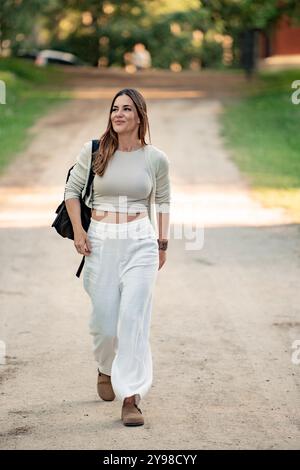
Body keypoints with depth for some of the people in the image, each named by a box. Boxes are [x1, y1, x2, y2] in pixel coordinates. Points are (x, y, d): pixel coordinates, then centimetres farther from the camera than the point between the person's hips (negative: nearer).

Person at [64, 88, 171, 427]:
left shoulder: (156, 159, 2)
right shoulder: (93, 152, 0)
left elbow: (162, 200, 15)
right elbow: (72, 191, 10)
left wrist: (163, 241, 9)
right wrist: (78, 231, 1)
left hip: (140, 241, -1)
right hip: (101, 240, 1)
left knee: (134, 318, -10)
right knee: (103, 318, 5)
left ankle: (131, 397, -7)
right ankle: (106, 367, 38)